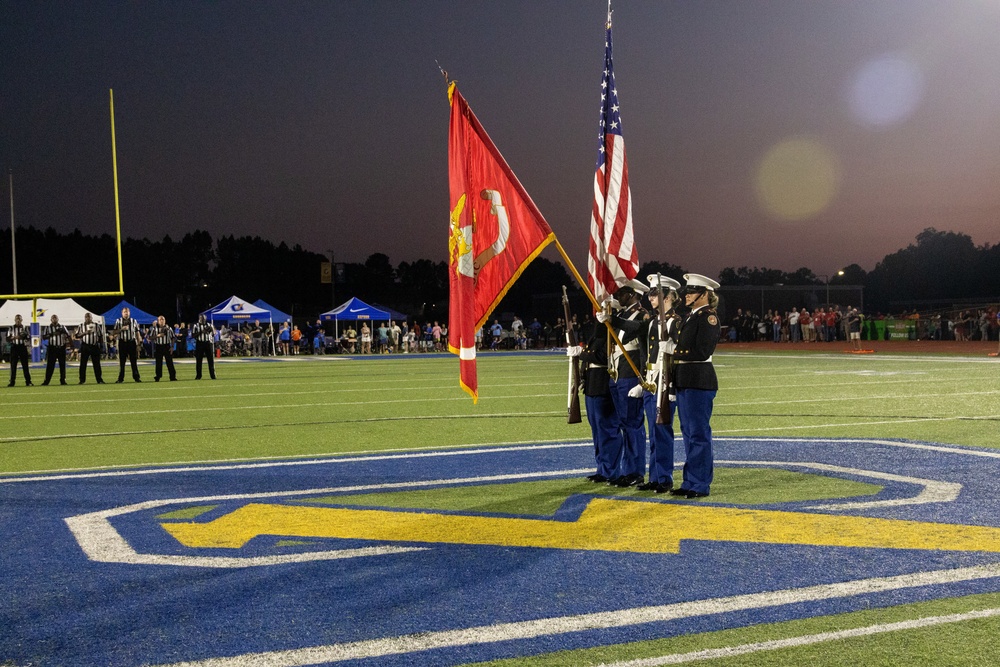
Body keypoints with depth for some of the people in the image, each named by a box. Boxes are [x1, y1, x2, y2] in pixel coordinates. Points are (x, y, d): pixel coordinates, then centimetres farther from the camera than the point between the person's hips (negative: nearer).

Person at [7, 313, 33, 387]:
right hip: (14, 347, 0)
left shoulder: (25, 328, 8)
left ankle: (28, 381, 2)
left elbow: (29, 337, 4)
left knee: (25, 365, 1)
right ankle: (12, 382, 3)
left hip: (23, 347, 0)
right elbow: (8, 339, 3)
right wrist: (14, 337, -16)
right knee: (13, 365, 0)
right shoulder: (11, 328, 7)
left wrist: (24, 336, -16)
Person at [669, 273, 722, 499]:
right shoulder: (690, 317, 17)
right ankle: (690, 482, 20)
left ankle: (701, 484, 3)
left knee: (699, 433, -4)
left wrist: (676, 354, -10)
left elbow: (702, 351, -18)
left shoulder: (708, 317, -11)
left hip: (699, 381, -10)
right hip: (684, 380, 10)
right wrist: (676, 356, 0)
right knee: (688, 432, 13)